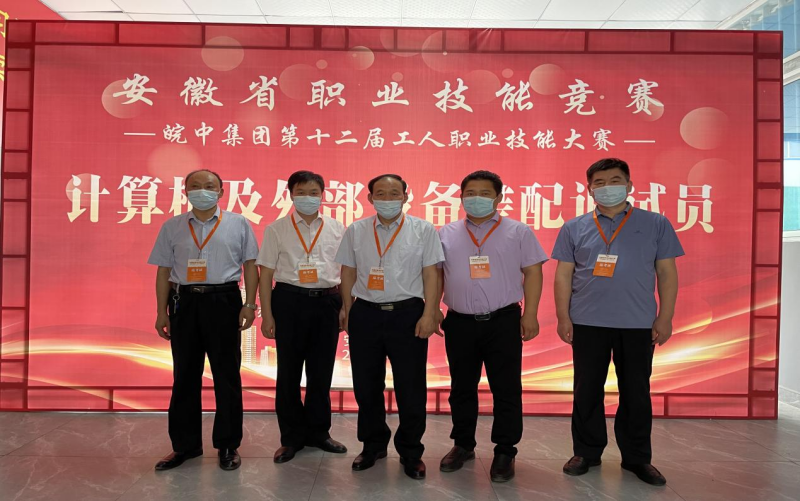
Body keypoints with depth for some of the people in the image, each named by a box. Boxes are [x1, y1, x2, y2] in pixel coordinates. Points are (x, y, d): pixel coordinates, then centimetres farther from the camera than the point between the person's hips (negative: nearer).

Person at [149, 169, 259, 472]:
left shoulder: (238, 224, 4)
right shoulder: (172, 227, 10)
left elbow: (250, 265, 2)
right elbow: (164, 271, 10)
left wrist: (249, 304, -6)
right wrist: (162, 312, 6)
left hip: (223, 301, -2)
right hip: (184, 302, 2)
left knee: (227, 375, 5)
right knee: (185, 375, 10)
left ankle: (228, 445, 19)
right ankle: (185, 444, 25)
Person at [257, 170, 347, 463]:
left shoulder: (337, 229, 7)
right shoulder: (276, 229, 3)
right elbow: (266, 274, 2)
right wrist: (267, 315, -3)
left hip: (326, 302, 2)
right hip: (289, 301, -1)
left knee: (322, 372, 10)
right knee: (289, 372, 7)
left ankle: (318, 431, 27)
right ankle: (291, 437, 22)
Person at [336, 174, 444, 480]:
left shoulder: (423, 230, 1)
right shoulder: (356, 231, 7)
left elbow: (430, 274, -1)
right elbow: (348, 274, 11)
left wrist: (429, 315, -8)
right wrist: (348, 313, 9)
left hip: (408, 314, -2)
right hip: (365, 314, 3)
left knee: (411, 388, 4)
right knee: (366, 386, 12)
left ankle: (410, 452, 24)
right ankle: (373, 445, 33)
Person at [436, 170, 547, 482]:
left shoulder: (518, 232, 3)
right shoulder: (446, 234, 9)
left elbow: (532, 273, 1)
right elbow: (435, 274, 12)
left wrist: (530, 314, -5)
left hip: (503, 321, -2)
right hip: (459, 322, 2)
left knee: (506, 389, 4)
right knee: (461, 388, 13)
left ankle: (505, 452, 19)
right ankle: (463, 445, 30)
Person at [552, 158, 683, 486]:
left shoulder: (656, 224, 4)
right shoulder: (574, 228, 4)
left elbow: (667, 274, 4)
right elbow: (563, 276, 4)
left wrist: (665, 318, -2)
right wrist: (563, 318, -2)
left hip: (639, 324, 0)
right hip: (587, 324, 1)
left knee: (636, 393, 10)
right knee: (586, 391, 9)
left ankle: (637, 458, 27)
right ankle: (587, 452, 25)